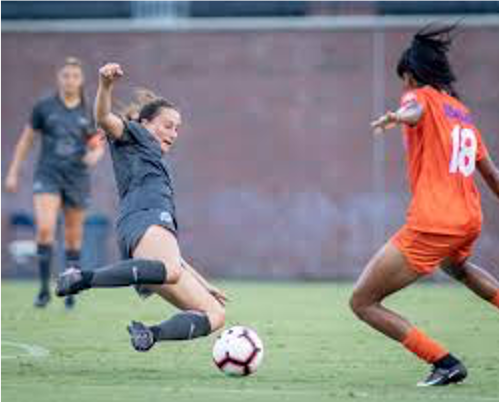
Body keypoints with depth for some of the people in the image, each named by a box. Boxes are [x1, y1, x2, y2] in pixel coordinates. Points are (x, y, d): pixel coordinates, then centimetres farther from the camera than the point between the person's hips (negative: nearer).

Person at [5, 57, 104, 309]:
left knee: (73, 238, 6)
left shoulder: (89, 113, 4)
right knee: (45, 228, -20)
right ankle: (44, 288, -11)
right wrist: (13, 173, 5)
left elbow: (98, 146, 12)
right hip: (48, 176, -1)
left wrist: (95, 155, -12)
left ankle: (70, 291, 19)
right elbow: (26, 140, 8)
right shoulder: (44, 107, 1)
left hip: (77, 179, 2)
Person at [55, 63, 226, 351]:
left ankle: (150, 334, -19)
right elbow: (105, 118, -2)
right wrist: (106, 85, -23)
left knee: (216, 314, -2)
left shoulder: (160, 169, 42)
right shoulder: (133, 136, 23)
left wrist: (203, 283, 40)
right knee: (170, 270, -42)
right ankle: (82, 279, -38)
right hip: (145, 222, -8)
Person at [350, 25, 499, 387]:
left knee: (362, 303, -1)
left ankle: (445, 363, -9)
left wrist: (397, 117, -51)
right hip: (470, 222, 9)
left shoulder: (422, 96, -1)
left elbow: (414, 111, -28)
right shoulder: (463, 113, 19)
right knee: (458, 266, 45)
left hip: (430, 227, -9)